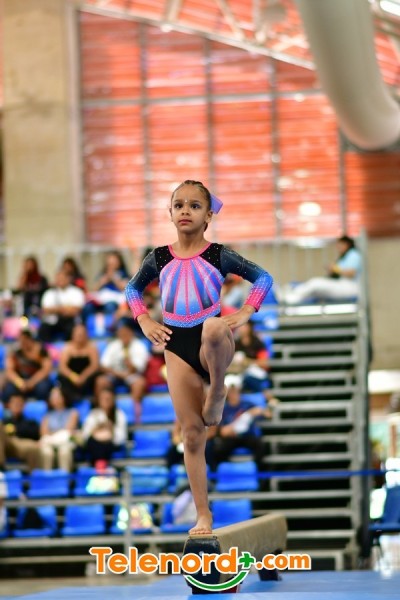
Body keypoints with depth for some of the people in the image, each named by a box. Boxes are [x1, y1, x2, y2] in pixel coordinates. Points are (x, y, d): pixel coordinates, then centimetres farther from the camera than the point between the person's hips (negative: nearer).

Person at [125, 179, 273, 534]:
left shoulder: (219, 256, -1)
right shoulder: (159, 258, 5)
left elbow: (263, 278, 6)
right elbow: (133, 288, 21)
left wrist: (245, 313, -6)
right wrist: (145, 321, 6)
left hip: (214, 345, -3)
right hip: (177, 348, 3)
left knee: (213, 328, -41)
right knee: (192, 435, 0)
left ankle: (217, 392, -13)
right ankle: (203, 515, 6)